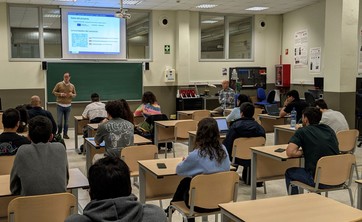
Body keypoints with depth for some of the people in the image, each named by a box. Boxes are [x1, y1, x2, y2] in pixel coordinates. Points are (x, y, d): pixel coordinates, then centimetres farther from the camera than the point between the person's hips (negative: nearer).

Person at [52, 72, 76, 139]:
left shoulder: (72, 86, 8)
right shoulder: (59, 84, 0)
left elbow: (75, 94, 16)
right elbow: (53, 91, 3)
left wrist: (72, 95, -8)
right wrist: (60, 94, -13)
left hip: (68, 106, 2)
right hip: (60, 105, -2)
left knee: (66, 121, 5)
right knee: (59, 121, -2)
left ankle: (65, 134, 15)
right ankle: (59, 133, 18)